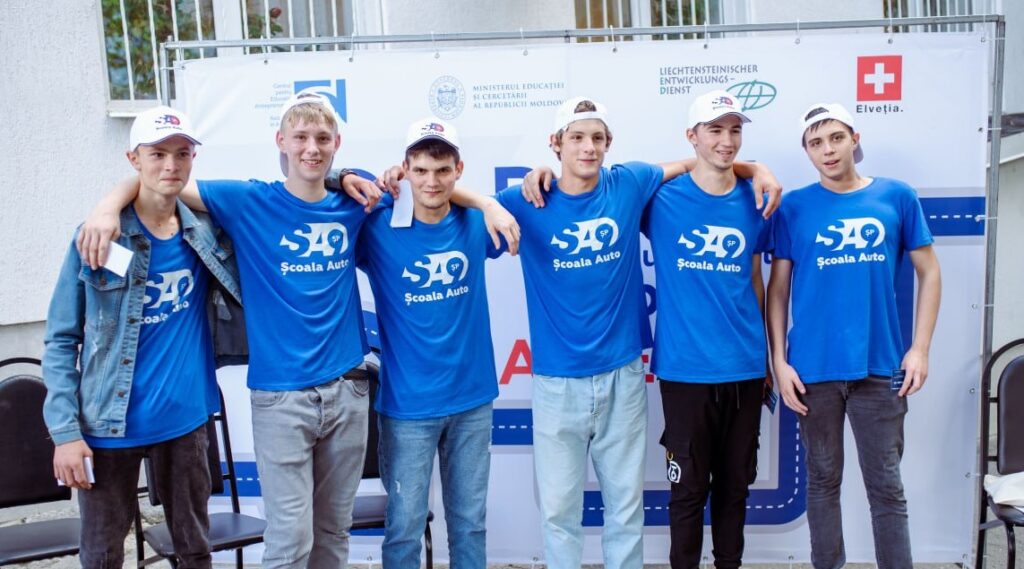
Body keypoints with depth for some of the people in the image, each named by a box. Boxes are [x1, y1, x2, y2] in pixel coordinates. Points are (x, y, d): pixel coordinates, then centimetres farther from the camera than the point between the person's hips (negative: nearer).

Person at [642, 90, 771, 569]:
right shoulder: (661, 199, -5)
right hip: (685, 369, -3)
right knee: (689, 488, 7)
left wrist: (764, 352, 13)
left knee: (735, 485, 16)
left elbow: (754, 281, 12)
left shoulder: (755, 201, 5)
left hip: (745, 369, 3)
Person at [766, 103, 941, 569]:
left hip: (880, 368, 0)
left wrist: (920, 347, 0)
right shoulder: (793, 207, 0)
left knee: (886, 486, 8)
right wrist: (779, 361, -5)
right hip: (813, 369, 0)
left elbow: (928, 273, 7)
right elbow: (777, 289, 1)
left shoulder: (897, 197, 2)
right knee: (823, 481, 13)